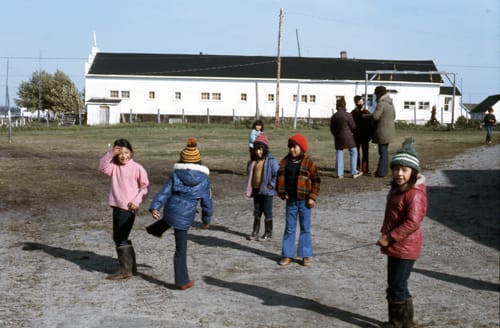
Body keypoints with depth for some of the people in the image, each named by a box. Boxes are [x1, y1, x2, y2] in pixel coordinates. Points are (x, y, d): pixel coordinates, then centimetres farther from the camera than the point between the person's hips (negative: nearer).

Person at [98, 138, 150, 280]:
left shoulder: (137, 168, -8)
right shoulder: (114, 166, 7)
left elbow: (145, 186, -5)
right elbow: (102, 167, -10)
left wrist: (137, 201, -14)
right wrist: (110, 153, -17)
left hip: (128, 208, -7)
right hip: (116, 206, 7)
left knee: (120, 238, -7)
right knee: (118, 238, 14)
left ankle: (125, 269, 3)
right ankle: (131, 268, 25)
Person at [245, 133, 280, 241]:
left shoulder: (271, 161, -15)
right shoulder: (254, 161, 6)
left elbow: (277, 174, -16)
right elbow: (251, 175, 17)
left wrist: (271, 185, -16)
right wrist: (250, 189, 13)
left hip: (267, 192, -6)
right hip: (256, 191, 6)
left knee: (267, 213, 5)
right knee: (257, 213, 13)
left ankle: (268, 234, 15)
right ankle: (255, 233, 21)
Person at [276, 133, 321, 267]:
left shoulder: (308, 162, -7)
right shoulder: (285, 162, 4)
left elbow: (316, 180, -6)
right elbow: (280, 178, 11)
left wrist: (312, 197, -10)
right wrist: (282, 193, -1)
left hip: (304, 200, -3)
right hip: (291, 200, 3)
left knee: (305, 228, 6)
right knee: (289, 228, 9)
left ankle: (306, 256, 14)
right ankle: (287, 255, 16)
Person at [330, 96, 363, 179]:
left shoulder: (334, 116, -2)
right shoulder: (348, 115, -13)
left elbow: (332, 128, 6)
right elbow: (353, 126, -6)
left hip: (338, 138, 3)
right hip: (348, 137, -3)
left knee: (339, 154, 8)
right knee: (353, 152, 8)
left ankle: (339, 174, 7)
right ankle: (354, 173, 7)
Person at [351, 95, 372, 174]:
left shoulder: (366, 112, 2)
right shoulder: (353, 113, 1)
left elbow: (370, 124, 1)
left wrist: (370, 135, -5)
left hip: (365, 136, 0)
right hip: (356, 136, 0)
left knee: (365, 152, 2)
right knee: (356, 152, 5)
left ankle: (365, 169, 6)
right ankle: (357, 168, 12)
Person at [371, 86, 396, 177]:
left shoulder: (381, 104, -17)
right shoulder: (390, 103, 11)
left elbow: (375, 116, -27)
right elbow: (393, 116, 21)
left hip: (382, 131, -9)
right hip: (389, 130, 9)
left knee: (383, 152, -4)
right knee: (385, 151, 17)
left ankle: (381, 172, 0)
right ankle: (384, 170, 23)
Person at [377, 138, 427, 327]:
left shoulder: (415, 193, -21)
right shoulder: (397, 189, 10)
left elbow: (412, 222, -28)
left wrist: (390, 237, -22)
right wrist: (384, 235, 11)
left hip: (405, 248, -10)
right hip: (394, 247, 10)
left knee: (398, 288, -1)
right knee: (393, 287, 19)